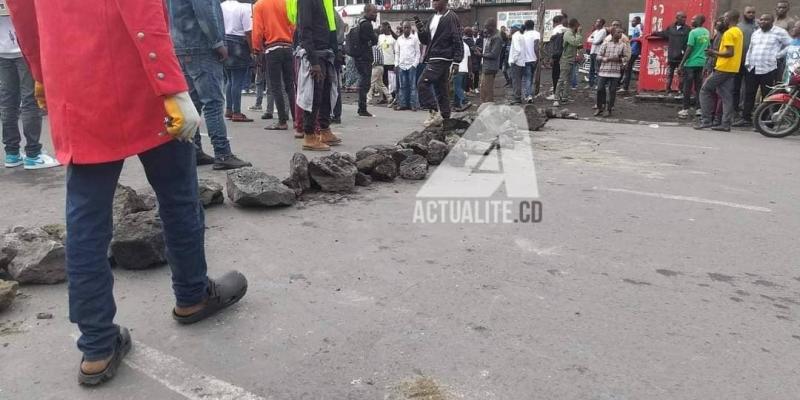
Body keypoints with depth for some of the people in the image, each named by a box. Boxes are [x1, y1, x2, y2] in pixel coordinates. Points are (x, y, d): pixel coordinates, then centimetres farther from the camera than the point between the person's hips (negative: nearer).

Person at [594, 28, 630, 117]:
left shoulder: (623, 46, 5)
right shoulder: (605, 44, 4)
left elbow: (626, 57, 7)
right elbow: (598, 57, 2)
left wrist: (619, 59, -13)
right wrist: (607, 59, -15)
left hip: (616, 72, 0)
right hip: (603, 70, 0)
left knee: (612, 91, 0)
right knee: (600, 89, -2)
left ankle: (609, 109, 11)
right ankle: (599, 108, 15)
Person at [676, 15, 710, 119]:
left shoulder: (693, 32, -12)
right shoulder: (707, 32, 9)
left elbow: (689, 50, -15)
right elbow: (708, 48, 14)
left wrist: (681, 65, -12)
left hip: (691, 63, -6)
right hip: (702, 63, 6)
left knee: (687, 87, 0)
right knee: (698, 87, 10)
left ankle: (685, 110, 3)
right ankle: (699, 109, 9)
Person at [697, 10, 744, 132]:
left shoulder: (729, 33, -14)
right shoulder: (739, 32, 16)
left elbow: (730, 53, -21)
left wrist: (714, 52, -12)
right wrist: (718, 52, 16)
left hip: (723, 68, -9)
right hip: (732, 69, 9)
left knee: (705, 90, 0)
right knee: (727, 96, 6)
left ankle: (706, 120, -4)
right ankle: (726, 124, 3)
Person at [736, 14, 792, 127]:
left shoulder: (779, 32, -2)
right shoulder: (756, 33, 18)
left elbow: (790, 45, -1)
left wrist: (778, 55, -6)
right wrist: (747, 62, 13)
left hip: (768, 70, -6)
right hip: (752, 69, 6)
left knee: (767, 97, -3)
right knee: (749, 95, 7)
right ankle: (746, 118, 12)